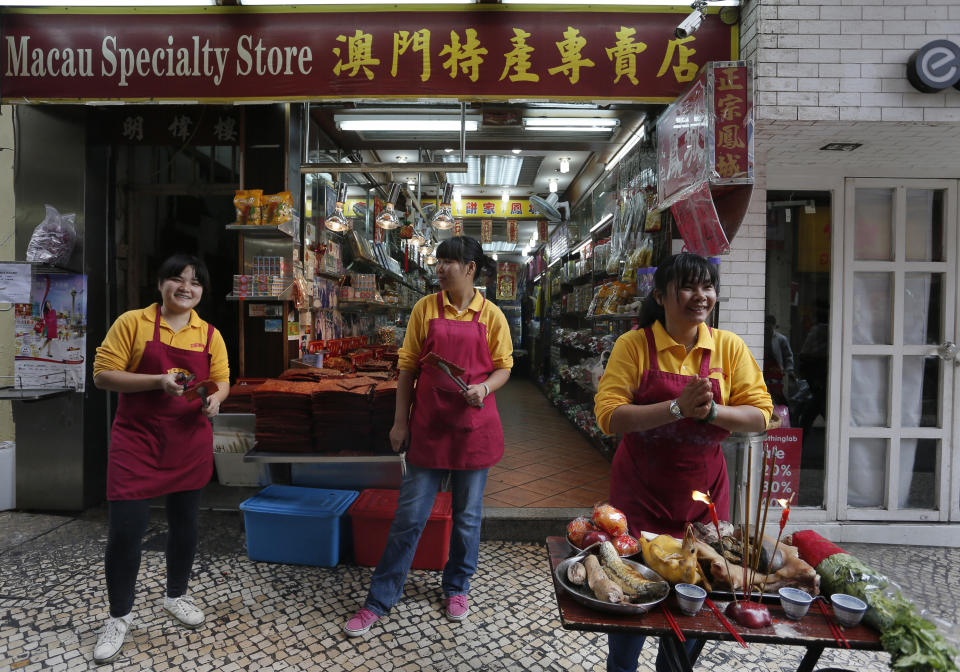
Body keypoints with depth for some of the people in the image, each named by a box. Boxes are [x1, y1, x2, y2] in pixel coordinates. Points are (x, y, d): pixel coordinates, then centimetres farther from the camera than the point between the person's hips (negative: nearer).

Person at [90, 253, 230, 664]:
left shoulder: (209, 334, 5)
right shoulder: (132, 322, -5)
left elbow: (221, 381, 10)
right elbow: (103, 375, -8)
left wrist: (215, 398, -13)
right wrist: (158, 381, -21)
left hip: (190, 442, 4)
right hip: (137, 440, -3)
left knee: (185, 523, 14)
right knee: (125, 529, -2)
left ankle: (176, 596, 37)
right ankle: (120, 615, 21)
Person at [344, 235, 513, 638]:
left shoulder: (491, 316, -1)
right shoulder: (426, 308, 1)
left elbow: (503, 367, 5)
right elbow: (408, 366, 3)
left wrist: (484, 388, -17)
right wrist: (400, 420, 1)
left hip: (474, 427, 0)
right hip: (428, 426, 0)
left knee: (467, 515, 13)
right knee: (409, 515, 6)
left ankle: (457, 588, 36)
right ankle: (379, 600, 21)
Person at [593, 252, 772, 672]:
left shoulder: (729, 347, -2)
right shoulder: (634, 345, -10)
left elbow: (759, 415, -4)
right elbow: (609, 416, -18)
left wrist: (711, 411, -22)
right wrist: (678, 408, -27)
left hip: (704, 496, 2)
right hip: (640, 496, -2)